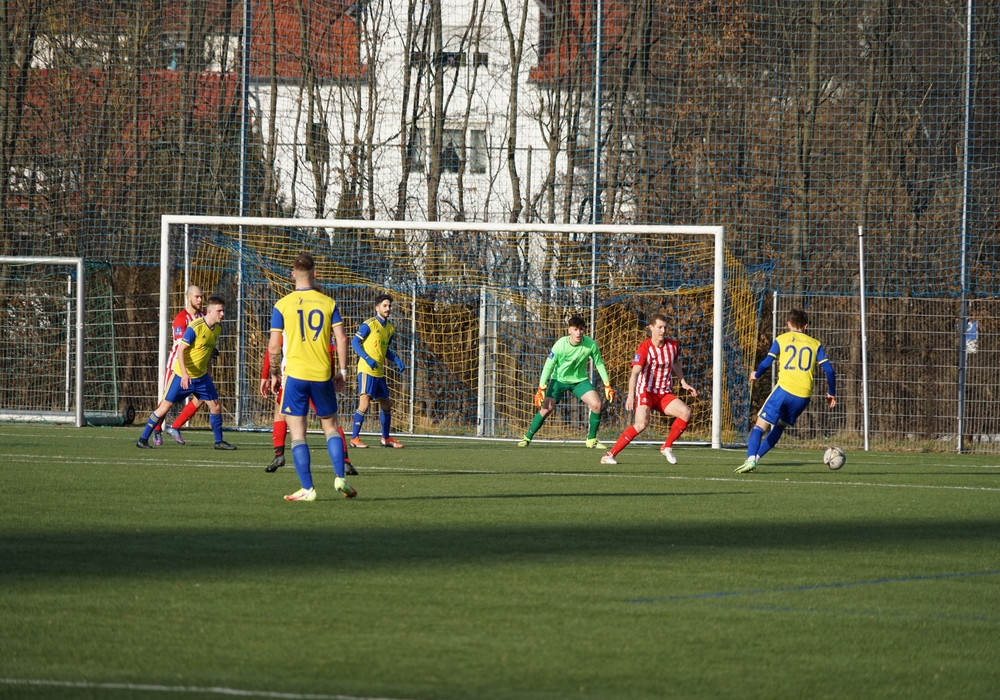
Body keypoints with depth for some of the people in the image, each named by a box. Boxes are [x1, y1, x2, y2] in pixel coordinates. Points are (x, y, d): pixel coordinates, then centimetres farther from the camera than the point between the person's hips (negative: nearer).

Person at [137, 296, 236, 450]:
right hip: (182, 375, -7)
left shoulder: (218, 329, 3)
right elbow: (181, 350, -21)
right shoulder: (195, 327, -20)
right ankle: (143, 439, 5)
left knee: (216, 407, 2)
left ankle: (219, 442, 16)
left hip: (201, 376, 7)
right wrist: (185, 374, -30)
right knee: (165, 406, -3)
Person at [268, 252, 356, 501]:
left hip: (294, 376, -2)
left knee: (297, 432, 2)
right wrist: (342, 372, 9)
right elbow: (341, 340, 0)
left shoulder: (282, 305, -2)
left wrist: (274, 375, 9)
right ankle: (340, 478, 3)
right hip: (323, 375, 2)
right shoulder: (328, 303, 3)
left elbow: (273, 346, -3)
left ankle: (307, 488, -3)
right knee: (330, 427, 16)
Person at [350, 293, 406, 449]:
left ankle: (386, 439, 27)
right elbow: (355, 342, -10)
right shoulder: (369, 324, -8)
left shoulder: (390, 328, 14)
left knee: (386, 405, 14)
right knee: (364, 403, -17)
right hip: (366, 370, -8)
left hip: (379, 372, 8)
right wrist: (367, 359, -22)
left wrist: (397, 361, 9)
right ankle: (354, 438, -11)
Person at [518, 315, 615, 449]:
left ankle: (592, 439, 1)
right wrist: (541, 389, -21)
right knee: (546, 408, -13)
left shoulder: (591, 344, -18)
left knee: (596, 404, -16)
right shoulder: (560, 345, -24)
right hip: (559, 379, -2)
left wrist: (607, 385, -4)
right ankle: (527, 438, 5)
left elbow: (599, 364, -3)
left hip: (579, 380, 2)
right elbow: (548, 366, -17)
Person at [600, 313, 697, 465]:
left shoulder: (673, 345, 3)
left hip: (665, 394, 5)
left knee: (686, 412, -18)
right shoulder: (644, 348, -15)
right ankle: (609, 455, -19)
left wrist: (683, 383, 24)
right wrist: (631, 395, -39)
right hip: (645, 392, -5)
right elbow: (635, 373, -26)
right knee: (641, 423, -28)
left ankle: (667, 447, 2)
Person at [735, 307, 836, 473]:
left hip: (784, 389, -3)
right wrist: (831, 393, 19)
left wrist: (755, 375, 19)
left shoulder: (781, 340, 9)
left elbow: (766, 363, -1)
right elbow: (829, 370, 8)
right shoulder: (815, 344, 15)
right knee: (779, 427, 24)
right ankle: (755, 458, 19)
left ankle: (751, 459, -24)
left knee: (760, 425, -1)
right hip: (804, 396, 3)